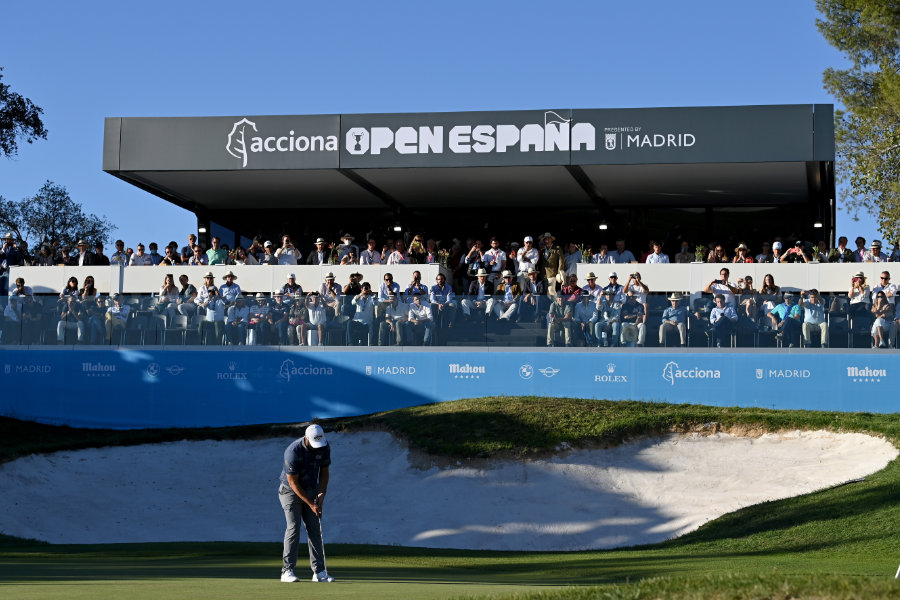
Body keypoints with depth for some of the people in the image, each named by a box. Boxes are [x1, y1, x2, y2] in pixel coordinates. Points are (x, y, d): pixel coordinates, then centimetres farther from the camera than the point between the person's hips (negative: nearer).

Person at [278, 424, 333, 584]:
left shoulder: (324, 447, -11)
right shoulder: (293, 452, -28)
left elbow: (324, 471, 3)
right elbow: (293, 482, -22)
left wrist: (322, 494, -10)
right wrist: (311, 504, -21)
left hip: (311, 491, 5)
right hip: (290, 491, -5)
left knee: (315, 529, -3)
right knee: (293, 527, -16)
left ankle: (319, 571, -3)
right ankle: (287, 570, -14)